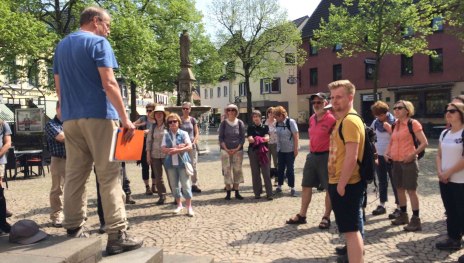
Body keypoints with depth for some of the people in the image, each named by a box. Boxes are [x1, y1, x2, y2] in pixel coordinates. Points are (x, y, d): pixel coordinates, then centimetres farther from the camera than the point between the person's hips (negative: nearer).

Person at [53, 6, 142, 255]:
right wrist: (125, 118, -16)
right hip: (97, 115, -7)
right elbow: (109, 83, -14)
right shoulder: (98, 42, -3)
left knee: (74, 175, 8)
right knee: (108, 175, -7)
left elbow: (58, 86, 21)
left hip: (70, 119, 7)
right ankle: (117, 236, -8)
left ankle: (73, 230, 12)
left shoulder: (61, 46, 19)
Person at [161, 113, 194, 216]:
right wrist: (177, 147, -16)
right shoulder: (166, 135, 6)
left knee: (186, 185, -3)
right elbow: (163, 149, -4)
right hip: (171, 163, 3)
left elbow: (189, 147, -9)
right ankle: (179, 205, 25)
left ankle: (189, 207, 6)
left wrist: (176, 150, -17)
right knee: (175, 185, 10)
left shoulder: (183, 134, 1)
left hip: (182, 162, -3)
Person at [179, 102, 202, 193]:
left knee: (193, 166, 4)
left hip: (192, 145, 2)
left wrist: (194, 142, -7)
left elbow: (197, 133, 7)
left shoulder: (193, 120, 6)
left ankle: (194, 184, 11)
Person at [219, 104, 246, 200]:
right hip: (225, 150, 0)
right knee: (227, 170, -1)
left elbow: (242, 138, 2)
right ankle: (228, 192, 5)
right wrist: (226, 149, -10)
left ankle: (236, 192, 11)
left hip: (238, 150, 1)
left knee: (237, 170, 2)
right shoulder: (223, 123, 2)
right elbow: (221, 138, 1)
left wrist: (237, 149, -10)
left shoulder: (240, 123, 3)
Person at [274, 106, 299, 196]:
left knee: (290, 169, 3)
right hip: (280, 150, 5)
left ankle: (292, 188, 14)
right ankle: (279, 186, 22)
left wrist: (296, 149, -14)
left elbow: (296, 136, -12)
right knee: (280, 168, 11)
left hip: (290, 150, -5)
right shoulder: (277, 123, 1)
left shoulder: (291, 122, -13)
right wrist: (277, 147, 7)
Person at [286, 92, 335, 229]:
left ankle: (326, 218, 16)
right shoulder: (312, 119, 10)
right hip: (312, 156, 8)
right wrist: (311, 152, 18)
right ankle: (302, 215, 22)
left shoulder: (331, 119, -14)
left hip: (325, 156, -8)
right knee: (306, 186, 12)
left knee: (329, 188, 5)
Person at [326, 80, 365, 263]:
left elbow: (351, 158, -24)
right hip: (339, 183, 10)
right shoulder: (342, 120, 15)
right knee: (350, 229, 19)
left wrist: (341, 185, -21)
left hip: (346, 185, -10)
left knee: (351, 230, -3)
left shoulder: (350, 121, -18)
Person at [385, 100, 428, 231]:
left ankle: (416, 220, 6)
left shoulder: (413, 123, -9)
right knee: (400, 189, 13)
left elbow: (424, 143, -13)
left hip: (408, 162, -7)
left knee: (411, 190, -2)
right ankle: (403, 215, 27)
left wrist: (412, 155, -19)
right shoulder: (395, 125, 10)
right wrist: (387, 153, 7)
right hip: (396, 162, 7)